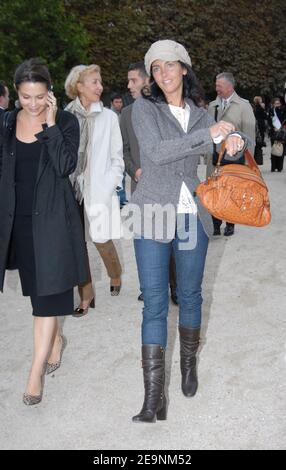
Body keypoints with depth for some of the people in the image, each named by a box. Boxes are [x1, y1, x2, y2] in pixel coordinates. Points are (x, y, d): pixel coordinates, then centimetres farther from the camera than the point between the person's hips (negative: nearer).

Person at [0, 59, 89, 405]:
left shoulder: (65, 122, -4)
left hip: (52, 218, -4)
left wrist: (50, 124, -18)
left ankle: (36, 372, 2)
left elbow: (65, 165, -18)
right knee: (37, 288, 15)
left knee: (47, 292, -5)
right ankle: (56, 340, 38)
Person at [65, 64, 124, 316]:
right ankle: (86, 295, 20)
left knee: (102, 240, 3)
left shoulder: (108, 117, 0)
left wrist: (108, 187, -6)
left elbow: (117, 158, 2)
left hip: (98, 189, -1)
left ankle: (115, 276, 35)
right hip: (72, 189, 2)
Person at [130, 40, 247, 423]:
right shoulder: (144, 107, 0)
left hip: (192, 215, 3)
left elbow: (226, 152, 15)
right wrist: (208, 133, -16)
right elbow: (156, 152, -14)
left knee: (190, 294, 13)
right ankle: (154, 397, 0)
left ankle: (188, 363, 36)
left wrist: (235, 144, -9)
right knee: (154, 302, -4)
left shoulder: (200, 113, 11)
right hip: (152, 214, -3)